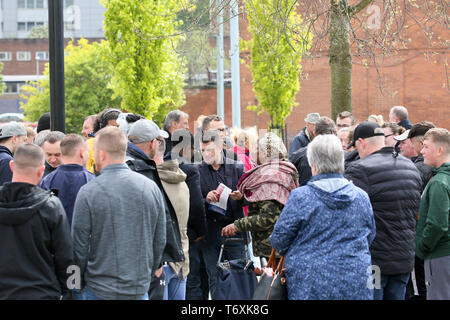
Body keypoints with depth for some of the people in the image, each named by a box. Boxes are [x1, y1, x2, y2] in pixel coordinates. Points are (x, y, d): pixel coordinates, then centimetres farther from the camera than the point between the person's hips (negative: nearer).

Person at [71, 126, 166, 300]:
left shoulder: (88, 192, -11)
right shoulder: (151, 187, 1)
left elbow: (79, 246, -6)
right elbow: (160, 242, 7)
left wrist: (82, 283, 8)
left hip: (100, 290, -3)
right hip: (140, 289, 3)